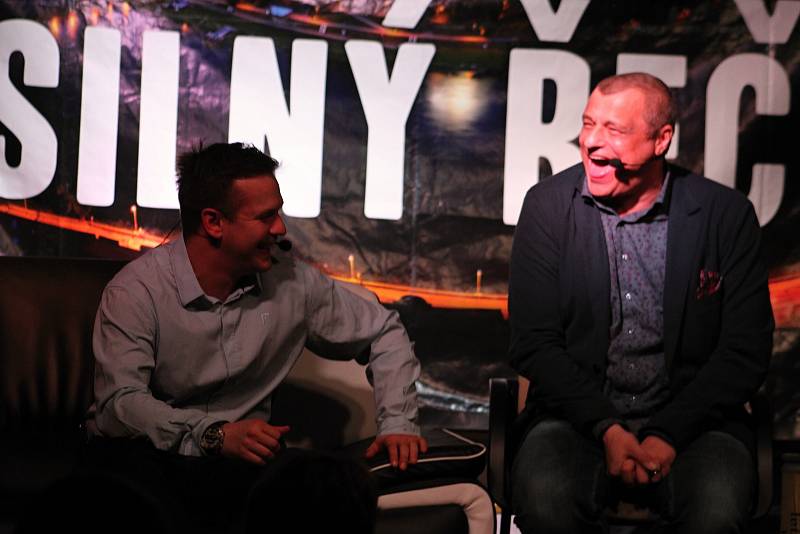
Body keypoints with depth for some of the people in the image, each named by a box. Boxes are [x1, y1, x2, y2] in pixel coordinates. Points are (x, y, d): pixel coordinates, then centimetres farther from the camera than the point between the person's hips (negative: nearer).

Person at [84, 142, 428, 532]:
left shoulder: (291, 282, 1)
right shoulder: (135, 291, -11)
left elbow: (384, 331, 13)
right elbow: (120, 402, -21)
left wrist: (397, 422, -2)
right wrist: (213, 435, -35)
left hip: (240, 456, 4)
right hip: (142, 455, -3)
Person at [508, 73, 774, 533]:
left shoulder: (726, 214, 0)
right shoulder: (549, 206, 2)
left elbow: (746, 351, -1)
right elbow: (534, 343, -1)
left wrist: (669, 435, -12)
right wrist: (607, 430, -13)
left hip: (690, 421, 0)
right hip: (579, 417, 1)